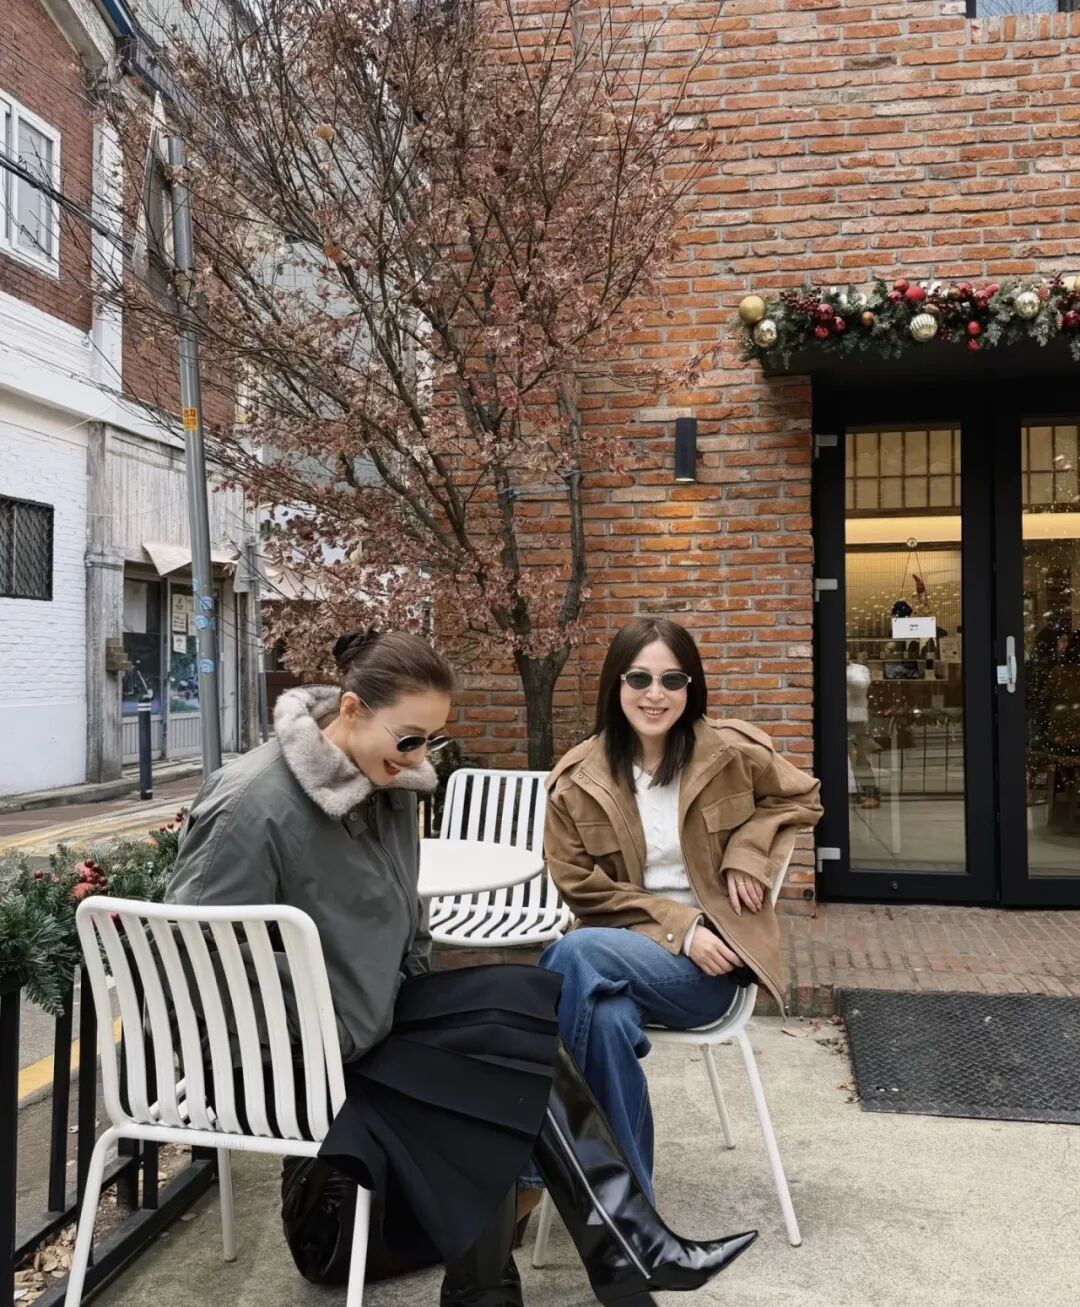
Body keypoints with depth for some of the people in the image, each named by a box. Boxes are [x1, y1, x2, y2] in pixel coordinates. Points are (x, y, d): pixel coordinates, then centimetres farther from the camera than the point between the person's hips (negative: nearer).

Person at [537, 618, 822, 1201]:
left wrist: (746, 850, -4)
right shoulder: (578, 780, -2)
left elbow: (802, 798, 15)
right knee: (608, 1019, -37)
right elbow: (582, 886, 0)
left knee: (575, 956, -31)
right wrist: (677, 927, -11)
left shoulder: (730, 754, -2)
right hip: (622, 945, 2)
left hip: (711, 960, -1)